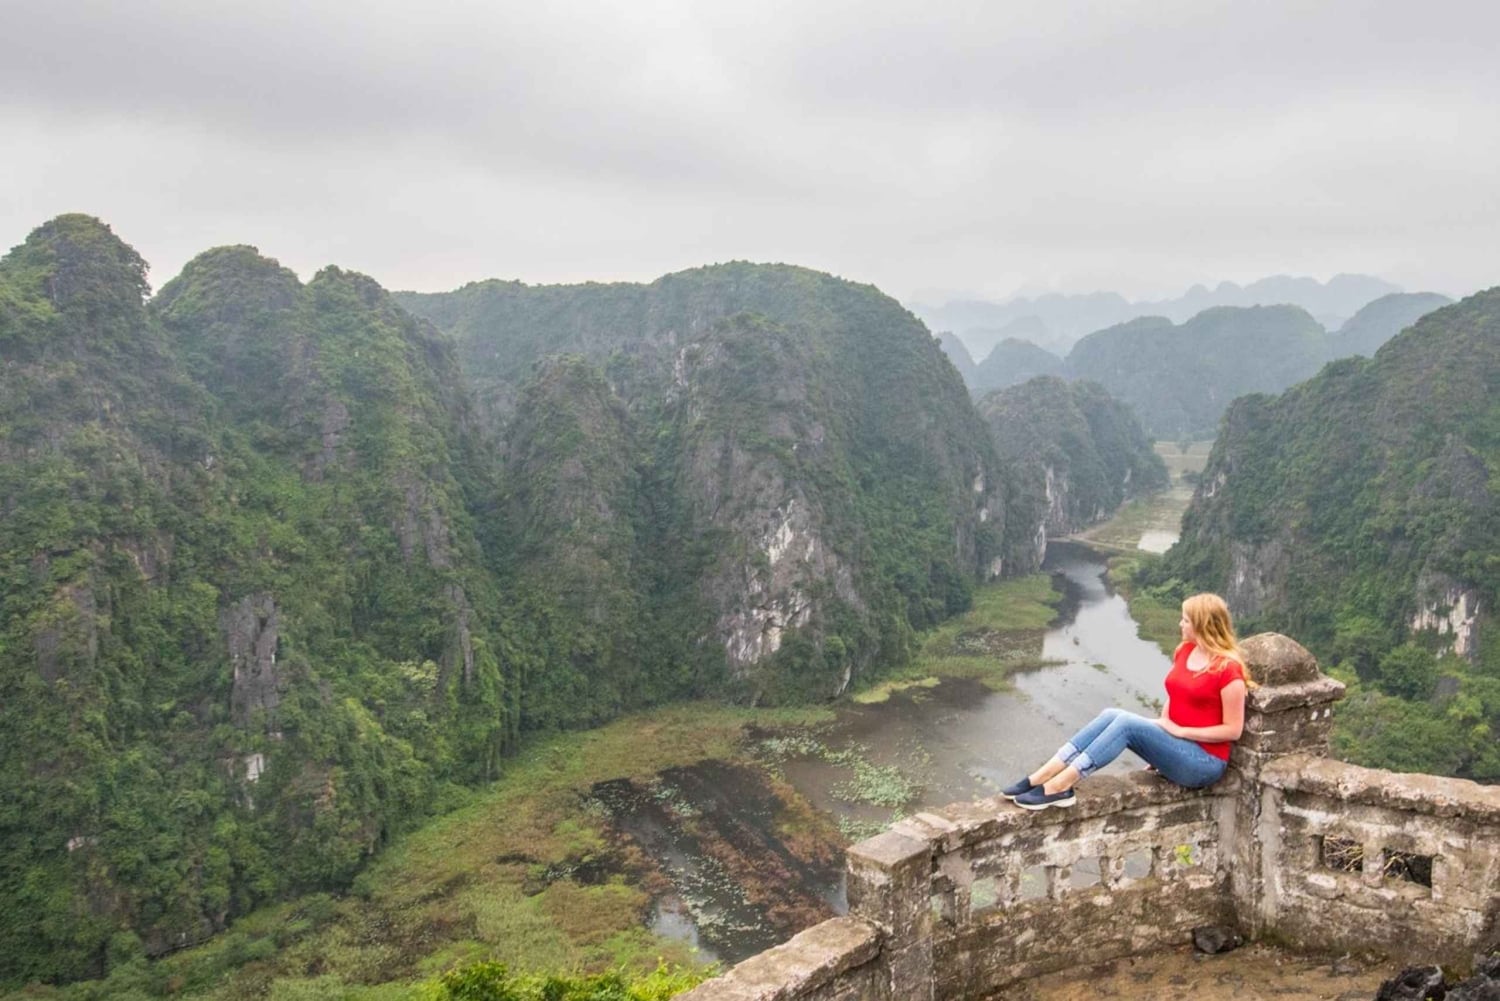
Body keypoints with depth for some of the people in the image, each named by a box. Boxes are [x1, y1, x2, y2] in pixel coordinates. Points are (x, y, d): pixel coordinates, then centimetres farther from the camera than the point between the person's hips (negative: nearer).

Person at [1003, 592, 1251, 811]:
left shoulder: (1228, 668, -16)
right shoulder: (1185, 651, 9)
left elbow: (1233, 730, -17)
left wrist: (1180, 730, -16)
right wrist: (1156, 745, 4)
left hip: (1205, 763, -7)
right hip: (1175, 746, 7)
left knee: (1127, 722, -28)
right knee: (1111, 715, -17)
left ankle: (1059, 786, -33)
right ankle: (1040, 777, -26)